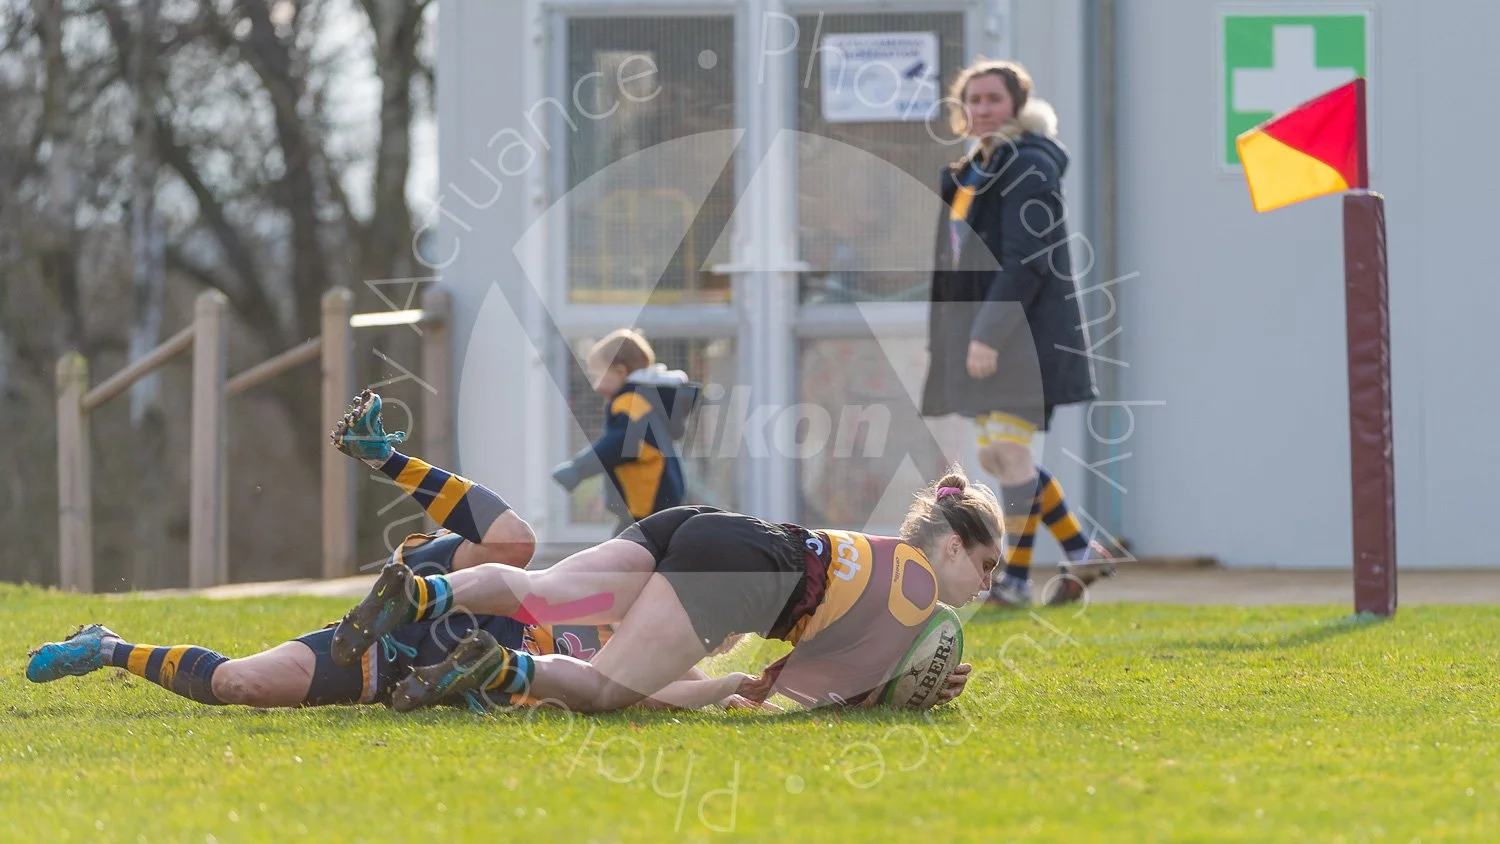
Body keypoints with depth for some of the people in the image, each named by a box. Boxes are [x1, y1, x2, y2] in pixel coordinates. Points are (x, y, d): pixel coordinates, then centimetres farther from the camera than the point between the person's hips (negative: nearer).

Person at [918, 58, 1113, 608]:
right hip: (982, 334, 9)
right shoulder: (969, 173, 17)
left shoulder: (1028, 169, -11)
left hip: (1027, 334, -9)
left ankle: (1015, 578, -5)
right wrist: (944, 338, 15)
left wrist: (989, 335, -24)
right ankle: (1081, 551, 17)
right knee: (995, 455, 9)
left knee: (1006, 449, -11)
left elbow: (1026, 264, -19)